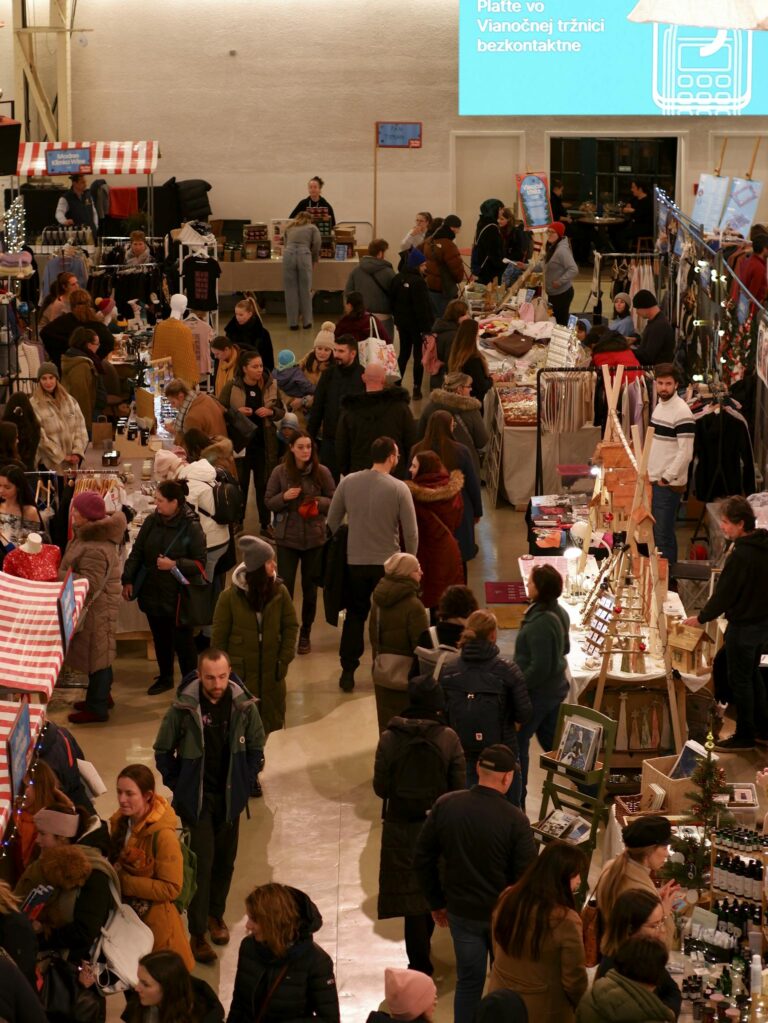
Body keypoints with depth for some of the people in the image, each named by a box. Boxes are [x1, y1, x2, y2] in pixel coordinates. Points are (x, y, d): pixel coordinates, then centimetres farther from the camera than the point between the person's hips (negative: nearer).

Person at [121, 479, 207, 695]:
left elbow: (200, 563, -11)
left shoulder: (191, 527, -15)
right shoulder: (151, 521, -1)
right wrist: (128, 580, 5)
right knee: (160, 638, 18)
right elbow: (137, 552, 8)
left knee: (182, 641, 3)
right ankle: (165, 677, 36)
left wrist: (175, 565, -23)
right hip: (153, 592, 5)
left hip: (178, 595, -5)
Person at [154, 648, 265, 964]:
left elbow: (256, 747, 6)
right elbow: (163, 751, -3)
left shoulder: (244, 706, -10)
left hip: (230, 796, 3)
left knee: (225, 860, 13)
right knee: (201, 862, -7)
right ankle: (197, 934, -1)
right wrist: (178, 785, -3)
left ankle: (216, 914, 35)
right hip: (196, 798, -3)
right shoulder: (183, 708, -16)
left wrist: (245, 781, 1)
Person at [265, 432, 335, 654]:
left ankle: (305, 634, 24)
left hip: (314, 538, 1)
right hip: (286, 538, -1)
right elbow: (268, 502, 1)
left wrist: (319, 502, -17)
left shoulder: (322, 472, -4)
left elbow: (334, 501, 3)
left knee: (310, 588, 10)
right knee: (284, 587, -5)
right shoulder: (280, 472, -4)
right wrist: (284, 497, -19)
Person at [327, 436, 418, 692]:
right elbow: (411, 533, -11)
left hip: (355, 562, 2)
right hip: (387, 563, -2)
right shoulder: (398, 488, -14)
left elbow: (332, 521, 2)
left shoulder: (348, 482, -5)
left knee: (354, 616, 16)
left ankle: (348, 672, 13)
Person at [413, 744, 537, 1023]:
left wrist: (436, 903, 10)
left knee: (468, 981, 16)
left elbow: (422, 859, -2)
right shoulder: (515, 820, -22)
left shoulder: (445, 805, -11)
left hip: (461, 911, 3)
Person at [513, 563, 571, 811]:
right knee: (551, 743, 20)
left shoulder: (540, 623, -28)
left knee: (516, 742, 3)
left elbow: (539, 667, -26)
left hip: (536, 693, -9)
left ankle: (515, 800, 10)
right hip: (555, 688, 9)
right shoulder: (559, 614, 1)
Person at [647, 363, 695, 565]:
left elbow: (686, 453, -19)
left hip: (669, 485, -8)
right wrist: (648, 470, 15)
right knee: (654, 532, 14)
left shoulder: (682, 412, -16)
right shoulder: (659, 405, 11)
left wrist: (667, 477, -18)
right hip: (654, 480, 8)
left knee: (663, 535, -5)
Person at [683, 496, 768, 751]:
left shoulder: (740, 556, -26)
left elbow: (724, 594, -20)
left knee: (739, 681, 6)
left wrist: (701, 618, -6)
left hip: (744, 625, -9)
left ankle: (745, 736, 17)